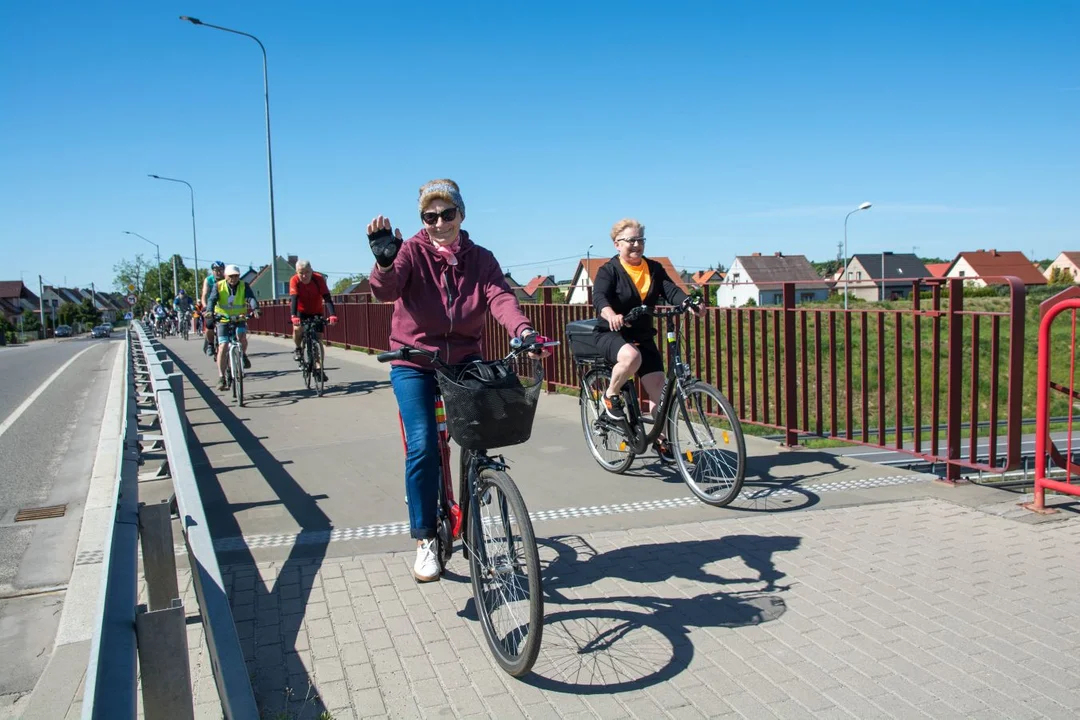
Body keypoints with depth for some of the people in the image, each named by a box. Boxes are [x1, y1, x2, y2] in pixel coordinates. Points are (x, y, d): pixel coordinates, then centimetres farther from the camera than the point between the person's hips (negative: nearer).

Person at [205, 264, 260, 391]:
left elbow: (251, 298, -19)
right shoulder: (219, 286, -4)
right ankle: (221, 378, -7)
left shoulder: (244, 286, -3)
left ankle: (243, 356, 2)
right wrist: (209, 311, -38)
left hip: (239, 319, 0)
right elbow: (212, 299, -17)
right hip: (223, 320, 0)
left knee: (242, 335, -30)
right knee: (223, 346, -11)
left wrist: (255, 309, -40)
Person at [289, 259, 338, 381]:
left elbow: (327, 298, -32)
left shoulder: (319, 279, -25)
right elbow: (294, 299, -34)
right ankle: (298, 349, 2)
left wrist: (332, 315, -47)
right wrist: (294, 316, -51)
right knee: (297, 329, -28)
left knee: (318, 340, -8)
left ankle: (319, 369, 0)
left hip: (316, 312, 0)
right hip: (301, 311, 0)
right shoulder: (294, 280, -24)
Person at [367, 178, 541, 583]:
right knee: (423, 446, -14)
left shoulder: (480, 259, 0)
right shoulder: (412, 251, -7)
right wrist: (385, 262, -49)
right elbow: (385, 291, -26)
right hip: (414, 362, -2)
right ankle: (424, 539, 3)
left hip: (464, 360, 2)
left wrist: (522, 330, -39)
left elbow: (500, 298, -18)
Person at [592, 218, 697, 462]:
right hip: (612, 334, -5)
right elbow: (599, 297, -25)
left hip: (643, 337, 5)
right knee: (632, 357, -37)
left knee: (658, 386, -3)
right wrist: (611, 315, -48)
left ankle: (660, 438, 15)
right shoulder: (609, 270, -8)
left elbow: (671, 291, -8)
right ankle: (611, 396, -10)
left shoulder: (654, 269, 6)